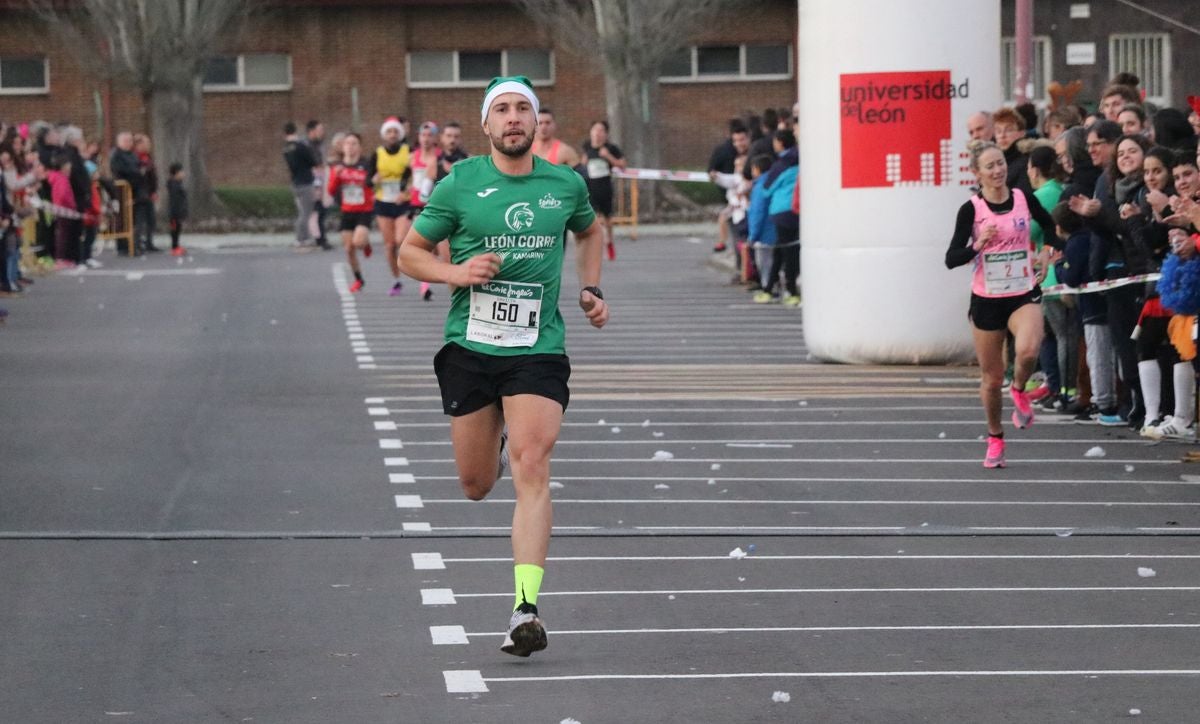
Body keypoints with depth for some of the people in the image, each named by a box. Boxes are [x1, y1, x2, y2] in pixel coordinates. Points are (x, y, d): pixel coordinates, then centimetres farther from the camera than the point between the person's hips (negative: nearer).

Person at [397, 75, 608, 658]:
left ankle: (526, 609, -21)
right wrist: (457, 273, -13)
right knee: (476, 486, 9)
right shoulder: (460, 184, -2)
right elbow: (409, 253, 5)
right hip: (469, 347, 0)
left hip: (539, 349, 0)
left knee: (532, 468, -18)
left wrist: (591, 289, 15)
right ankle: (497, 443, 48)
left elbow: (590, 231, 28)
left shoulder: (566, 185, 5)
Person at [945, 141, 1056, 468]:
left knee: (1028, 350, -29)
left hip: (1024, 294, 0)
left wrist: (1046, 254, 5)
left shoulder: (1024, 199, -1)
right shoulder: (971, 210, -8)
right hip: (987, 299, 0)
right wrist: (978, 245, -25)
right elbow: (951, 259, -10)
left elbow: (1054, 228, 18)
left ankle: (1020, 391, 4)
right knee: (991, 377, 7)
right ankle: (995, 439, 28)